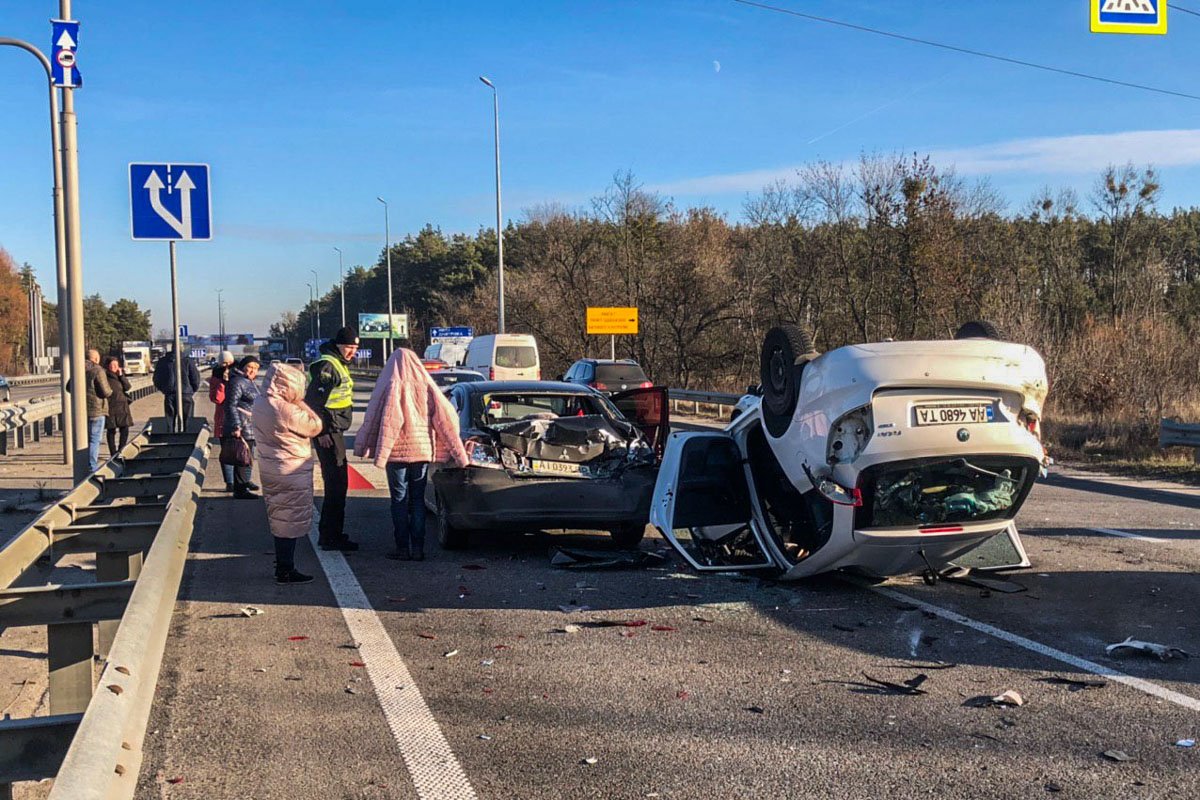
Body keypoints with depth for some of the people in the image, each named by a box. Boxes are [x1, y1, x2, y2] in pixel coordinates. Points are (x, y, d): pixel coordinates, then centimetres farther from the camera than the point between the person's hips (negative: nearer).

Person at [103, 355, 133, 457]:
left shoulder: (121, 374, 11)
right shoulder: (104, 376, -3)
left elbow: (128, 388, 0)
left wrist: (121, 375, -6)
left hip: (122, 406, 4)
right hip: (110, 406, -4)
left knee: (124, 429, -1)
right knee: (111, 430, 1)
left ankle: (121, 450, 13)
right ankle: (113, 453, 7)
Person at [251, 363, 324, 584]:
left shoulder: (260, 403, 3)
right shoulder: (286, 409, -24)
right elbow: (315, 426, -15)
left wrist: (296, 403, 2)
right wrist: (300, 403, -9)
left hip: (270, 470, 9)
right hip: (291, 473, -9)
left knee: (279, 520, 18)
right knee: (291, 522, 2)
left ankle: (282, 566, 28)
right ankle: (286, 571, 8)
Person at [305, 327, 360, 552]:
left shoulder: (340, 365, 18)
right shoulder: (327, 365, -15)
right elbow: (314, 400, -21)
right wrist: (322, 432, -23)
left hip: (335, 431, 10)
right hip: (328, 433, -10)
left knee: (336, 483, 15)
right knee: (336, 483, -9)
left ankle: (330, 533, 24)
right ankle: (330, 537, -5)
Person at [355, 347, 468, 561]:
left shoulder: (392, 386, -7)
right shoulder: (426, 386, 3)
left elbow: (388, 421, -14)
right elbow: (446, 418, 2)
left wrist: (379, 453, -12)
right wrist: (458, 452, 5)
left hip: (398, 452, -3)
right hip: (422, 451, 3)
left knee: (399, 501, 4)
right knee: (418, 500, 10)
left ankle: (402, 548, 4)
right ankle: (418, 549, 8)